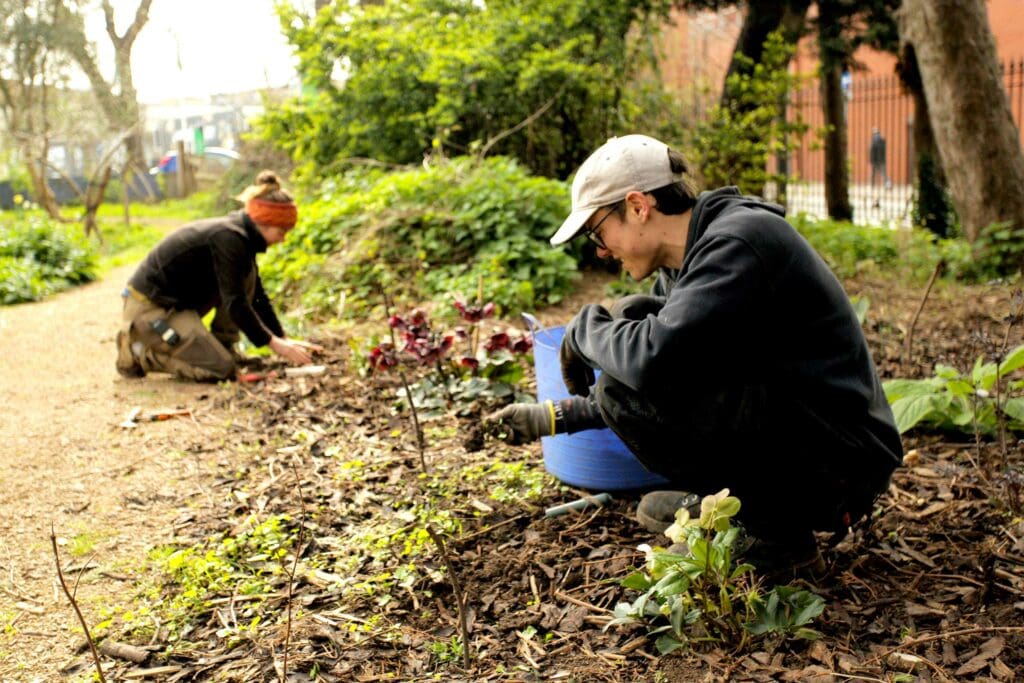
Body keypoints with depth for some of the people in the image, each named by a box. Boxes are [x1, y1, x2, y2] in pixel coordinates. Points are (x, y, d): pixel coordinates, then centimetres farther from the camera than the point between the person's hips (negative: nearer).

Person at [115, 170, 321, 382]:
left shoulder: (242, 235, 6)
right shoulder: (229, 238, -22)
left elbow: (257, 296, 12)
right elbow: (235, 303, -25)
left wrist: (284, 339, 8)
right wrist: (273, 343, -20)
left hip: (174, 301, 9)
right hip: (149, 306, -9)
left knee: (246, 277, 2)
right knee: (222, 369, -13)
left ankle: (223, 347, 7)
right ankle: (138, 352, -1)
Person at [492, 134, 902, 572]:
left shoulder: (738, 242, -20)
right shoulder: (686, 261, 9)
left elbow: (653, 359, -34)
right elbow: (649, 361, 19)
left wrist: (586, 329, -12)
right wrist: (556, 417, 17)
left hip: (838, 460, -10)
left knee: (622, 388, -21)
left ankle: (773, 525, -6)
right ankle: (728, 500, 12)